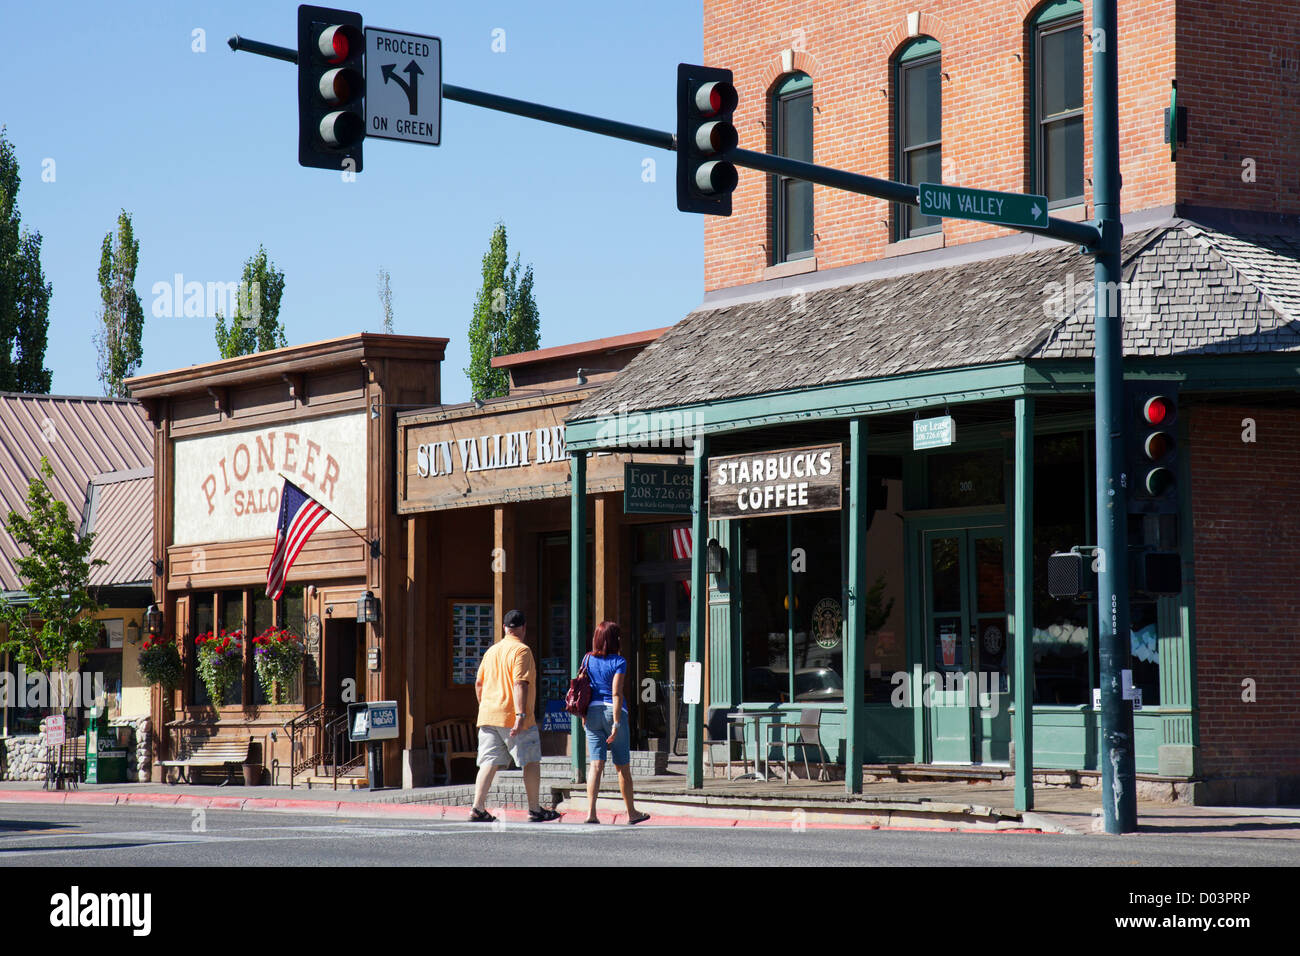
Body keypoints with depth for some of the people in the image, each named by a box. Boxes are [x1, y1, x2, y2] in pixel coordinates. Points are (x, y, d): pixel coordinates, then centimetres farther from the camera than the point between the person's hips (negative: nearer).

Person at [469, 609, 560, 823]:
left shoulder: (492, 651, 15)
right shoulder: (521, 650, -8)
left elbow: (479, 683, 20)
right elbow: (520, 684, -19)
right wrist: (520, 714, -24)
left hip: (488, 716, 7)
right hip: (512, 717, -7)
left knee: (489, 762, 3)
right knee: (532, 762, 5)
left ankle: (478, 808, -7)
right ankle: (534, 809, 8)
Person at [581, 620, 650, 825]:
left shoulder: (588, 659, 4)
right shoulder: (618, 661, -9)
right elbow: (616, 693, -15)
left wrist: (584, 717, 15)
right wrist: (616, 723, -15)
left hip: (593, 711, 4)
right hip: (613, 711, -3)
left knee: (596, 764, 0)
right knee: (622, 766, 9)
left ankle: (591, 812, -12)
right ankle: (631, 812, 21)